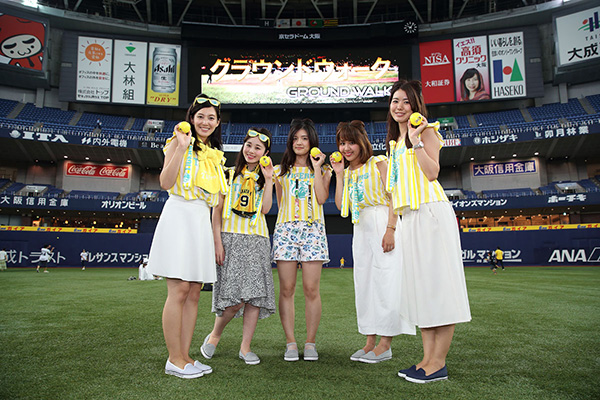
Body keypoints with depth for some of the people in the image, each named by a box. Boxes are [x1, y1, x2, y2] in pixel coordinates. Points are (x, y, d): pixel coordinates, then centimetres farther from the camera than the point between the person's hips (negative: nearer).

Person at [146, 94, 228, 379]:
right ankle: (175, 360, 3)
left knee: (194, 293, 6)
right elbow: (166, 182, -13)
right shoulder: (180, 143, 1)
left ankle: (184, 356, 14)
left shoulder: (214, 154, 21)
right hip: (180, 216, -7)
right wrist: (181, 147, -16)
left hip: (202, 221, 7)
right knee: (179, 291, -7)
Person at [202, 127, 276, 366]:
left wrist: (268, 180, -4)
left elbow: (265, 209, 0)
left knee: (255, 294, -2)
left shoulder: (264, 177, 16)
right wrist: (217, 242, -5)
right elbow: (217, 210, 4)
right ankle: (215, 335, 17)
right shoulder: (229, 174, 9)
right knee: (234, 297, -9)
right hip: (231, 238, -3)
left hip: (257, 240, 3)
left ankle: (245, 348, 10)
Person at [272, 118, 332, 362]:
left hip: (312, 229, -1)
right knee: (287, 289, -2)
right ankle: (290, 343, 7)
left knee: (311, 288, -4)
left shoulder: (322, 170, 15)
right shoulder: (281, 170, 18)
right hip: (285, 229, 2)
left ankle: (310, 342, 7)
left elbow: (322, 198, -2)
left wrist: (317, 168, -1)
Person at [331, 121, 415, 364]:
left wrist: (391, 229, -19)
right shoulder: (348, 172, 17)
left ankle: (385, 344, 1)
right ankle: (370, 342, 15)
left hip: (382, 223, -7)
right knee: (364, 282, 7)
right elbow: (341, 206, 6)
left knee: (385, 279, -7)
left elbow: (393, 197, -8)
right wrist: (339, 174, 6)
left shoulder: (378, 163, 0)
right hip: (360, 228, 7)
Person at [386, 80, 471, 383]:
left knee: (438, 283, -5)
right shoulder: (394, 141, 21)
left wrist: (416, 141, -14)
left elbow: (432, 173, -14)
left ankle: (439, 363, 1)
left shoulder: (426, 131, -1)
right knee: (419, 285, 8)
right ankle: (428, 357, 15)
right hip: (410, 216, 9)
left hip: (431, 212, -8)